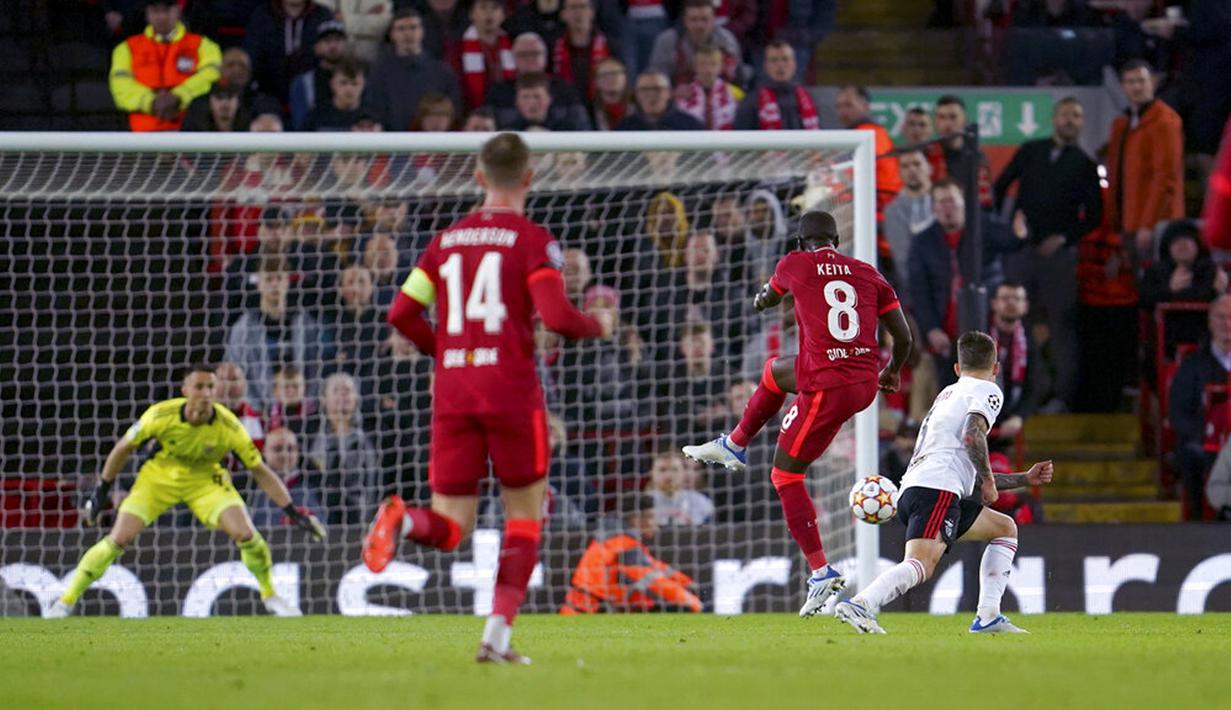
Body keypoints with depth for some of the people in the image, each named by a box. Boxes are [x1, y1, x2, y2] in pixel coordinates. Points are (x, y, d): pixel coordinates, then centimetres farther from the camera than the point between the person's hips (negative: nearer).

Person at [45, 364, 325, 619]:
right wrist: (101, 491, -3)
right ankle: (65, 602, 1)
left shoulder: (229, 427, -26)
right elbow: (124, 448, -9)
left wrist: (293, 512, -17)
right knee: (119, 539, -14)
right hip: (159, 478, 0)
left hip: (205, 480, 0)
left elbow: (260, 471, -15)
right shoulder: (161, 415, -27)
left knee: (246, 534, -21)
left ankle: (270, 595, 7)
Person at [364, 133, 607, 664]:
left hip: (452, 393, 4)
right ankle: (497, 635, 0)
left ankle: (402, 519, -30)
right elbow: (556, 316, -14)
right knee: (525, 516, 12)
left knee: (449, 530, 5)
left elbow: (401, 314, 10)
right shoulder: (532, 240, -2)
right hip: (511, 390, -4)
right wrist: (595, 327, 7)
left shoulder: (447, 239, 13)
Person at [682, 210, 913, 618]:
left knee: (787, 475, 7)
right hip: (866, 385, 6)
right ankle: (734, 446, 51)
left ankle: (821, 572, 1)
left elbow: (769, 298, 24)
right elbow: (903, 337, 9)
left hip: (826, 389, -6)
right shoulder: (867, 274, 9)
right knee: (775, 371, 32)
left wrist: (762, 301, 49)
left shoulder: (796, 265, 0)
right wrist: (892, 372, 31)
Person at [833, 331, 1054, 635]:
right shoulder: (987, 391, 9)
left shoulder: (948, 394, 36)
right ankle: (859, 604, -47)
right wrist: (989, 481, 0)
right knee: (921, 564, -27)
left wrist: (1026, 479, 43)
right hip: (937, 489, -9)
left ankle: (988, 617, 10)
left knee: (1006, 529, 23)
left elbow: (972, 475, 41)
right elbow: (973, 436, -13)